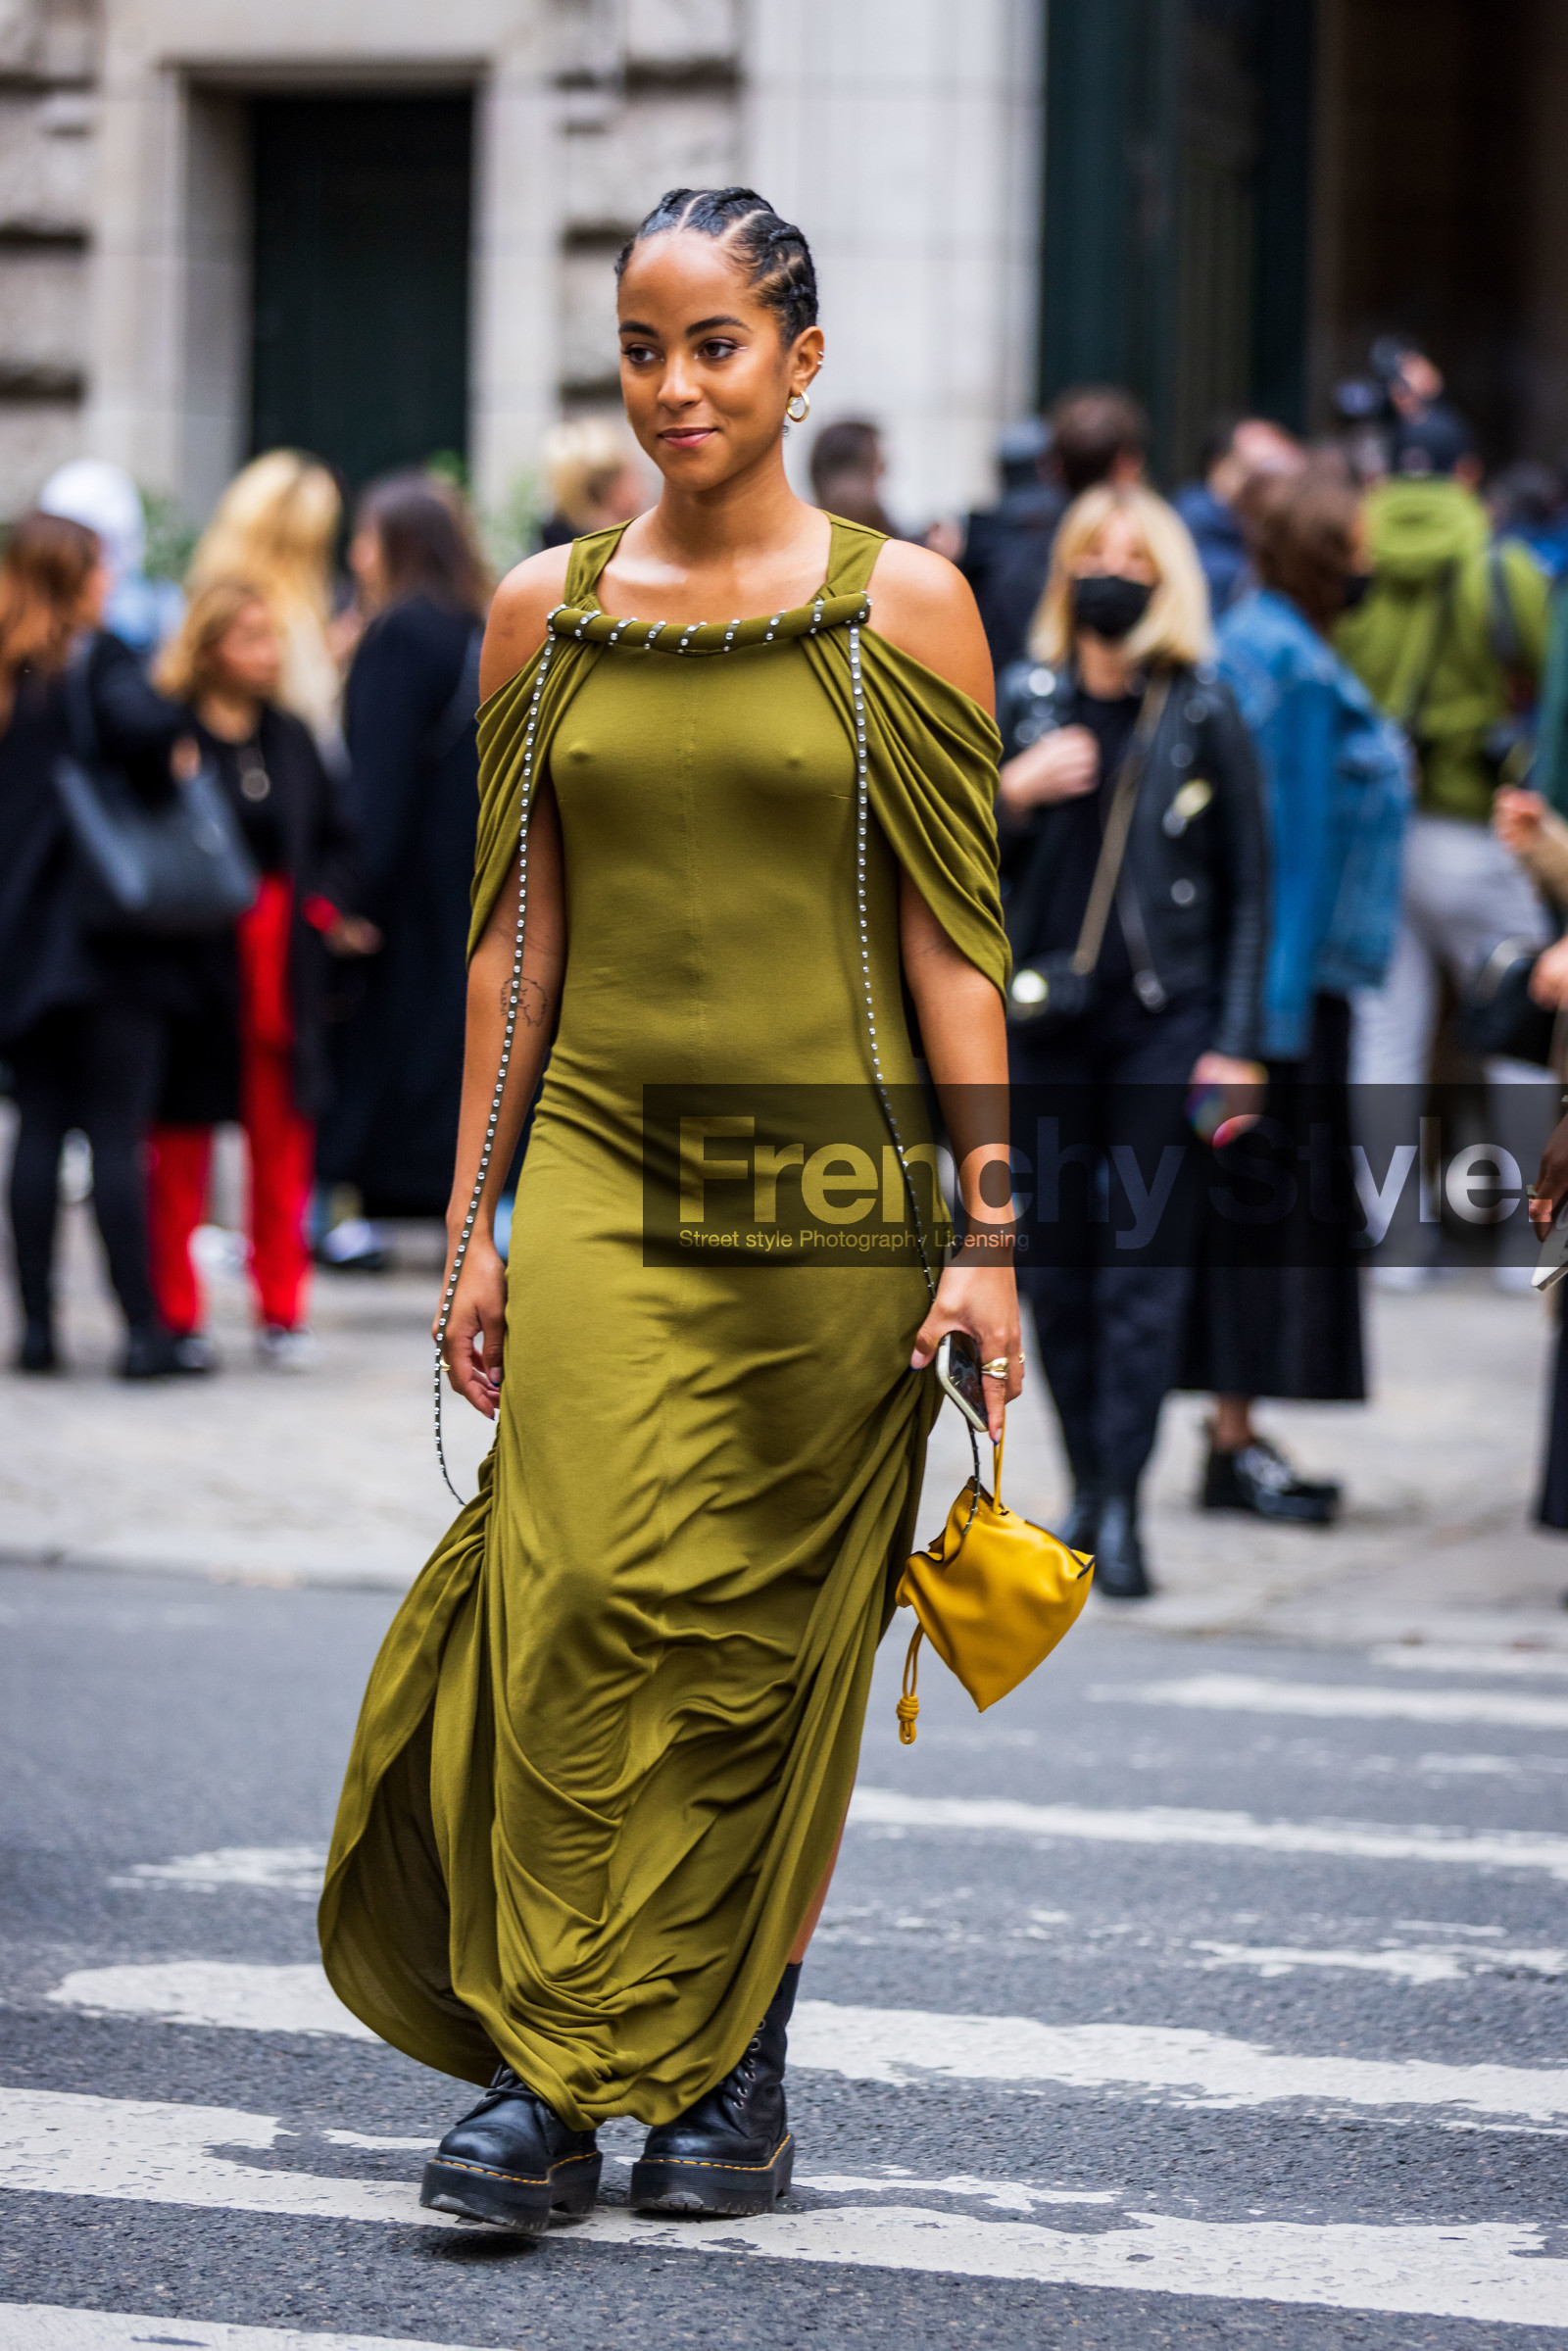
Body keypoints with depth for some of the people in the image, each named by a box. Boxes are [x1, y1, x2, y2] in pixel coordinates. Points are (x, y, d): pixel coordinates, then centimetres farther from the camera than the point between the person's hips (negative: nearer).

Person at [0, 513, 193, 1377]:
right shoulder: (96, 661, -10)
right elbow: (141, 724, -29)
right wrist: (160, 785, -10)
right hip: (107, 938, -5)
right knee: (118, 1134, -4)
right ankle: (142, 1328, -4)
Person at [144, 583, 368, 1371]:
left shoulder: (290, 738, 10)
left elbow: (331, 836, 17)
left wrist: (326, 905, 2)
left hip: (282, 970, 5)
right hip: (193, 970, -5)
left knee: (282, 1144, 8)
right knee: (180, 1148, 3)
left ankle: (281, 1311, 16)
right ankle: (177, 1314, 12)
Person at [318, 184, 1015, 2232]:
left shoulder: (904, 606, 0)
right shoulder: (547, 611, 7)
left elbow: (954, 936, 0)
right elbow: (515, 937, 10)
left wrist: (987, 1229, -5)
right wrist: (470, 1225, 7)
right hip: (603, 1162, 1)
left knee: (778, 1637, 4)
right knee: (585, 1595, -13)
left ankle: (739, 2061, 16)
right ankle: (545, 2066, -8)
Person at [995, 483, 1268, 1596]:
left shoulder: (1204, 713, -1)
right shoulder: (1024, 700, 7)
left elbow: (1250, 887, 2)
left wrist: (1236, 1044, -5)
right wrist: (1012, 795, -9)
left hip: (1165, 1015, -3)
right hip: (1044, 1019, 3)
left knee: (1145, 1270, -7)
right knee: (1053, 1267, 5)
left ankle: (1121, 1504, -8)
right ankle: (1088, 1482, 17)